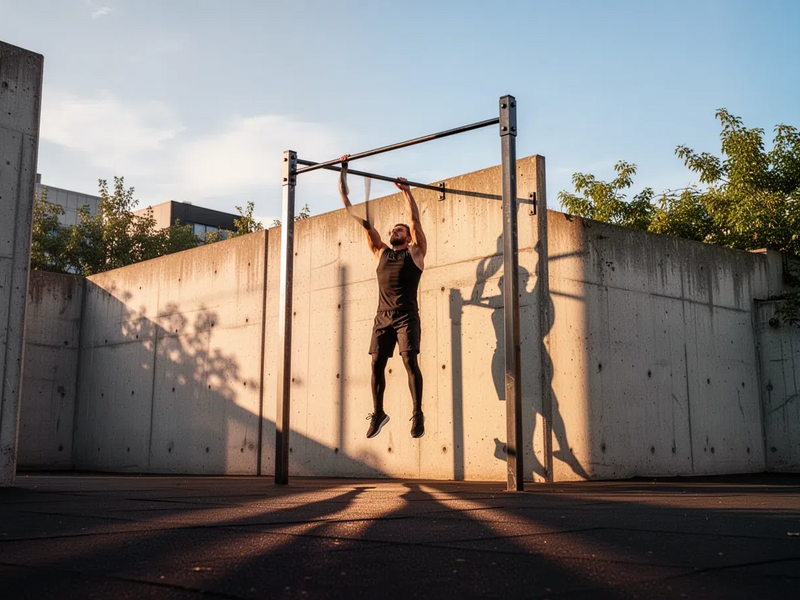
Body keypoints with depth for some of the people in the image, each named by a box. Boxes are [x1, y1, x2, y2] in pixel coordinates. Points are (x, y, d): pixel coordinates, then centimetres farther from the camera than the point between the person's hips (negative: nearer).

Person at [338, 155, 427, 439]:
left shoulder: (415, 252, 10)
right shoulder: (382, 253, 19)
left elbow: (415, 219, 3)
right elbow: (365, 222, 17)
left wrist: (406, 191, 4)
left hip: (406, 315, -4)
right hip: (383, 316, 4)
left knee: (410, 360, -13)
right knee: (377, 363, 0)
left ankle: (418, 414, -9)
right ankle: (378, 412, 12)